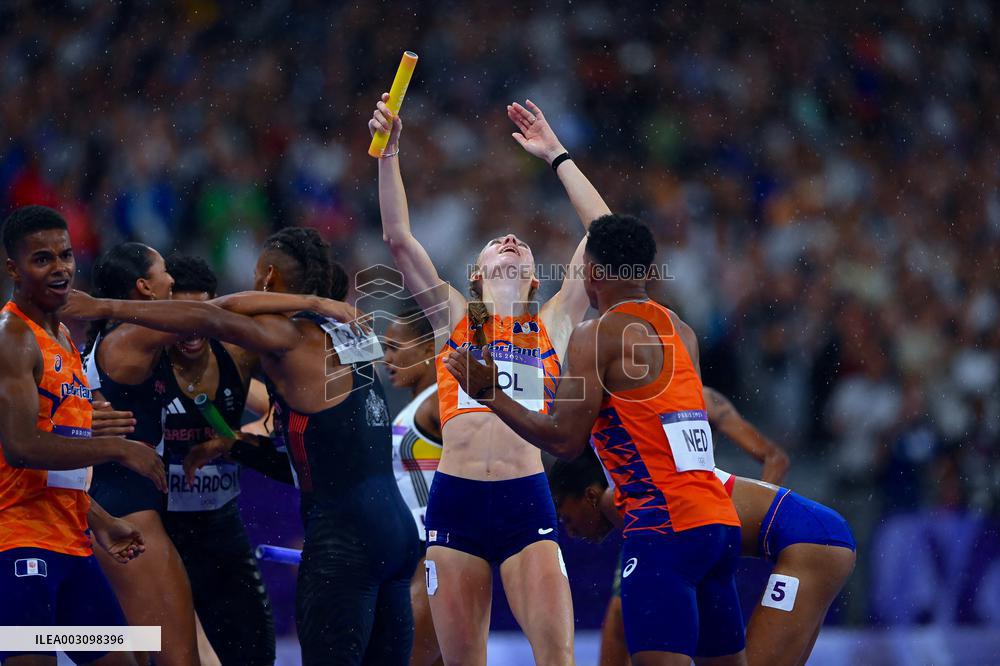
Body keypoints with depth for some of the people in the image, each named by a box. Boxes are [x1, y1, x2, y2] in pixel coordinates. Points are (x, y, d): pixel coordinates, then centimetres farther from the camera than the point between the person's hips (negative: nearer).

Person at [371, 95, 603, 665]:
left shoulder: (552, 325, 15)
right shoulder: (453, 317, 16)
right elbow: (399, 238, 9)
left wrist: (557, 156, 18)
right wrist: (390, 150, 3)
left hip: (527, 503, -1)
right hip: (455, 502, 1)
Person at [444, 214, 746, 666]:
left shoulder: (597, 335, -5)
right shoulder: (680, 331, 18)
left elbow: (564, 441, -8)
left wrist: (489, 391, -1)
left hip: (665, 525, -8)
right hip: (720, 521, 8)